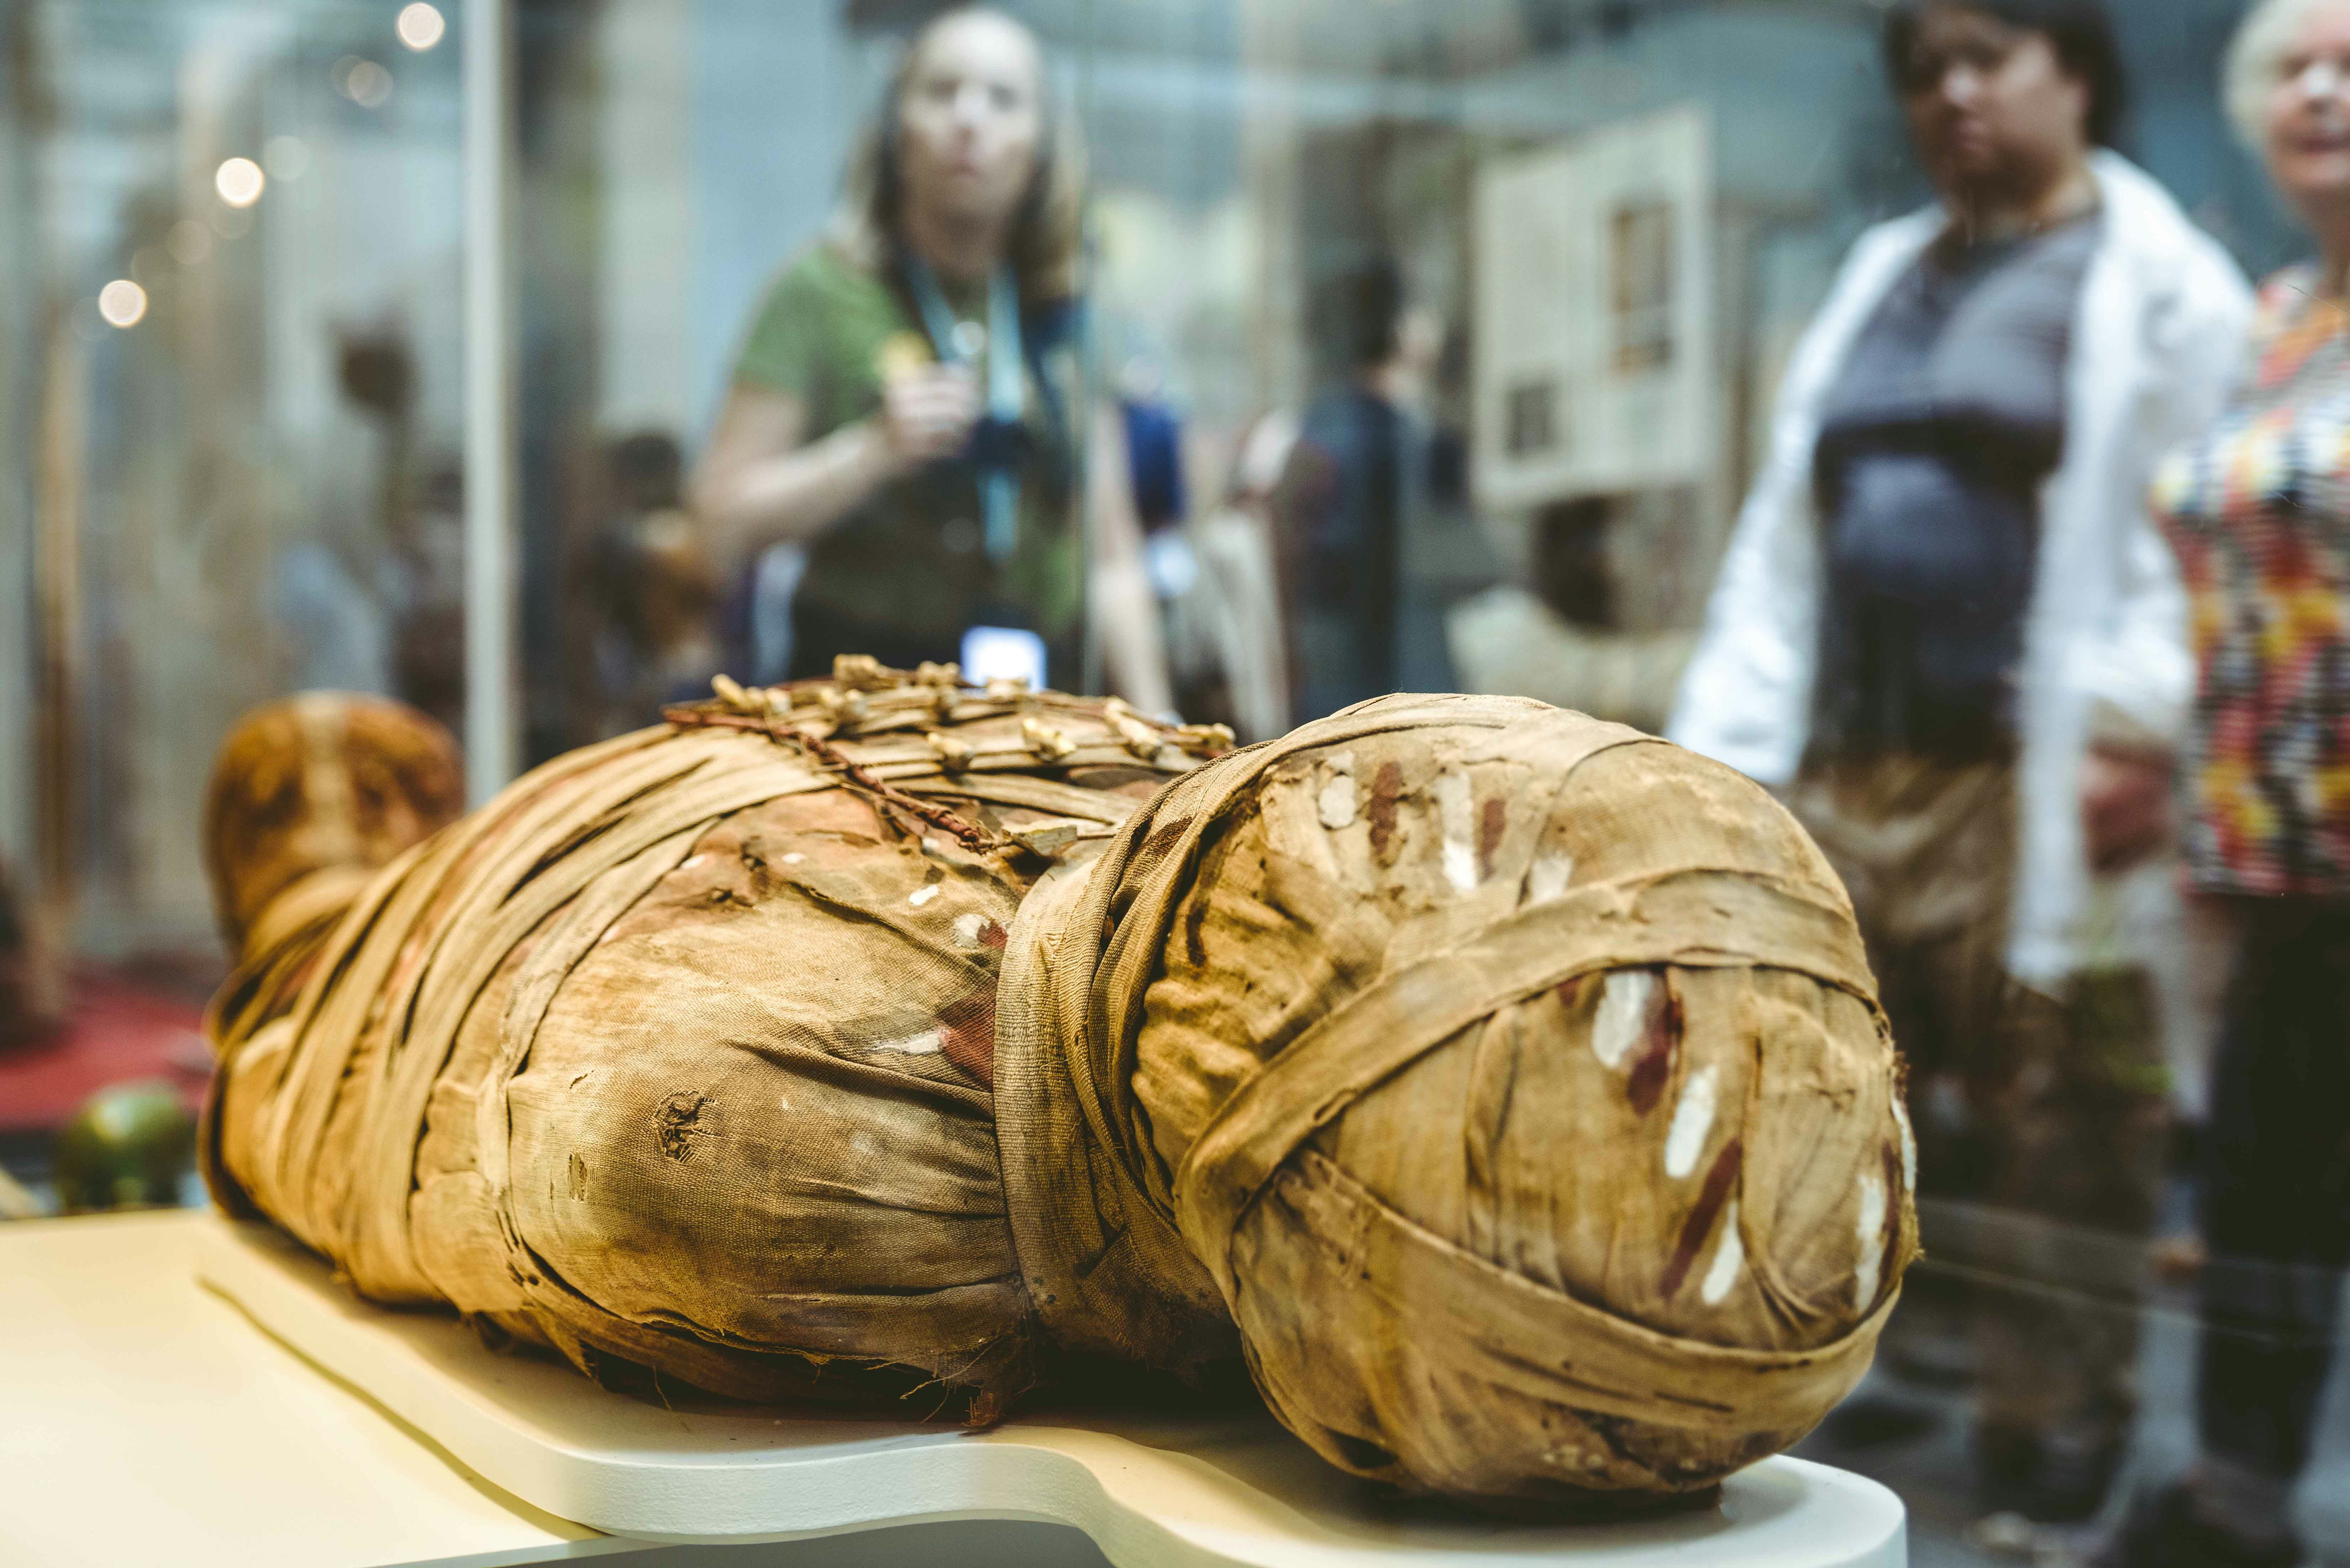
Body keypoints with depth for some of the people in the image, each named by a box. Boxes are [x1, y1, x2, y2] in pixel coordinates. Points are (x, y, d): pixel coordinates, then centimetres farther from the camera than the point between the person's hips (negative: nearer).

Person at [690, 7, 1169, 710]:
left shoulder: (1064, 312, 12)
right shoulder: (821, 291, -1)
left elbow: (1111, 560, 14)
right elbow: (725, 521, -5)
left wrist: (1153, 729, 8)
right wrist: (876, 450, -17)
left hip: (1047, 687, 4)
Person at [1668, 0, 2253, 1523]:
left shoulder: (2164, 286, 3)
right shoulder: (1883, 277, 21)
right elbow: (1780, 551, 16)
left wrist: (2133, 727, -21)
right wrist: (1722, 759, 8)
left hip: (2029, 795, -6)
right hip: (1843, 783, 6)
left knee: (2054, 1150, 1)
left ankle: (2051, 1458, 14)